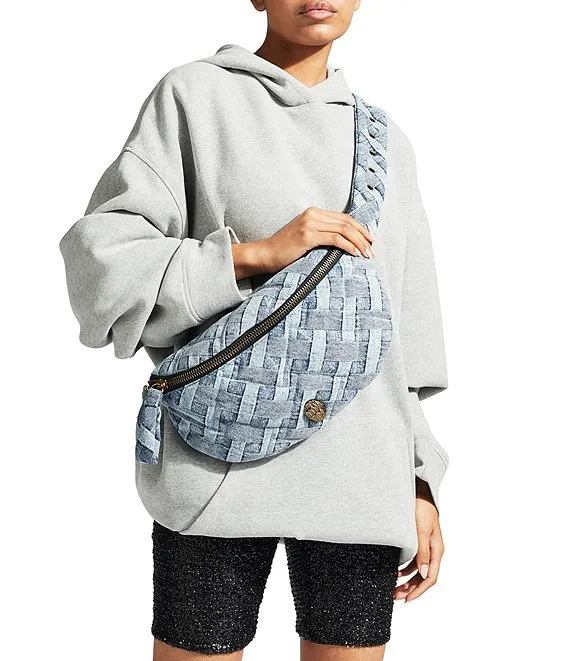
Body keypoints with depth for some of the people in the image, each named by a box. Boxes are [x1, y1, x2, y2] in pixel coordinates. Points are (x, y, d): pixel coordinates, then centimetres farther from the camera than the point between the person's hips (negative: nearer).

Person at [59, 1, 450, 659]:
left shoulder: (388, 142, 18)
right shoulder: (194, 93, 5)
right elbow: (98, 258, -4)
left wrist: (421, 484, 14)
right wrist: (259, 254, -13)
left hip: (362, 477, 4)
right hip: (220, 467, -3)